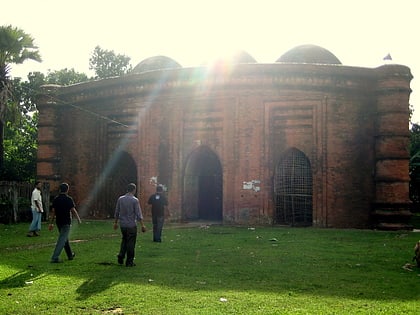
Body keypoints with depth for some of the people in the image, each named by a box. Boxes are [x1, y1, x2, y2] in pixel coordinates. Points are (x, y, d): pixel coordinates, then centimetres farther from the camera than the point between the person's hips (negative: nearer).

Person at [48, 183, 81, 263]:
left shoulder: (55, 199, 3)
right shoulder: (69, 199, -11)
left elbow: (53, 212, 3)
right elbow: (73, 211, -11)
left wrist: (51, 223, 7)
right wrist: (79, 219, 2)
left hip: (58, 222, 6)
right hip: (66, 222, -6)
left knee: (65, 239, 19)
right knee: (62, 240, -6)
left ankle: (70, 255, 33)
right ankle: (55, 258, -14)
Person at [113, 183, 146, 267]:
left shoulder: (120, 199, 2)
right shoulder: (135, 200, -11)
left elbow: (117, 212, 9)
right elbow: (138, 214, -12)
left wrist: (116, 222, 20)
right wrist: (142, 225, -8)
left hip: (122, 225, 5)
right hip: (131, 225, -5)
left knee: (124, 240, 22)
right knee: (131, 242, 4)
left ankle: (121, 256, 10)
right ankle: (129, 261, 8)